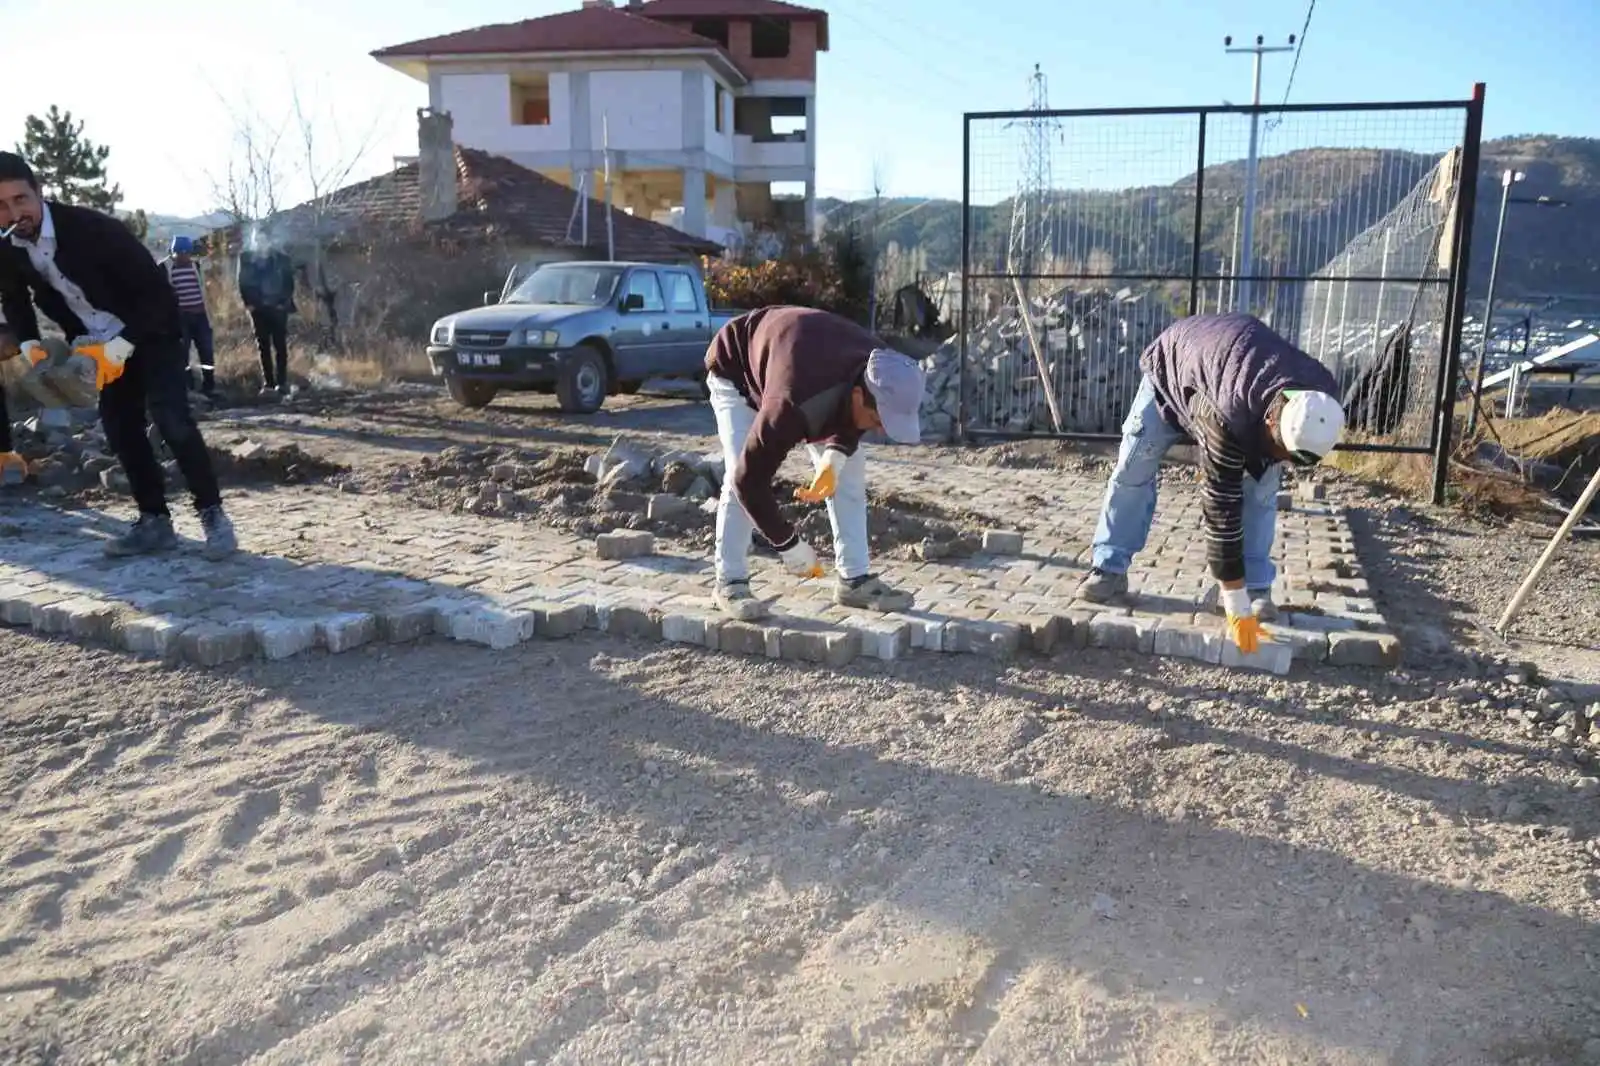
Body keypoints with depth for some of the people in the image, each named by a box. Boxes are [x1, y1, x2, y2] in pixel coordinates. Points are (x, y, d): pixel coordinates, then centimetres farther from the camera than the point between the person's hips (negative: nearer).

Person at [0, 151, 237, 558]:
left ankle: (213, 513, -13)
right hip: (100, 345, 6)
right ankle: (155, 521, 10)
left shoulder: (92, 228, -26)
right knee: (120, 429, 2)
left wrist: (119, 347, -28)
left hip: (150, 332, -6)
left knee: (170, 417, -20)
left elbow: (155, 289, -25)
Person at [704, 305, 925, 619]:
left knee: (849, 466, -5)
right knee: (739, 475, -22)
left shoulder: (879, 373, -28)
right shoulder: (792, 405, -48)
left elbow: (850, 419, -5)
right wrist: (790, 545, -30)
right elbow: (749, 479, -39)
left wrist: (835, 456, -26)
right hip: (735, 368, -5)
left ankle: (855, 579, 2)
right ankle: (730, 583, -7)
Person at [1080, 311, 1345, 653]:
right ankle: (1109, 570, 6)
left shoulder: (1321, 398, -31)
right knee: (1132, 470, -7)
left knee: (1261, 488, -9)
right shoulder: (1227, 416, -48)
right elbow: (1222, 508, -43)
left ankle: (1257, 588, -1)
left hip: (1253, 384, 4)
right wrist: (1238, 610, -40)